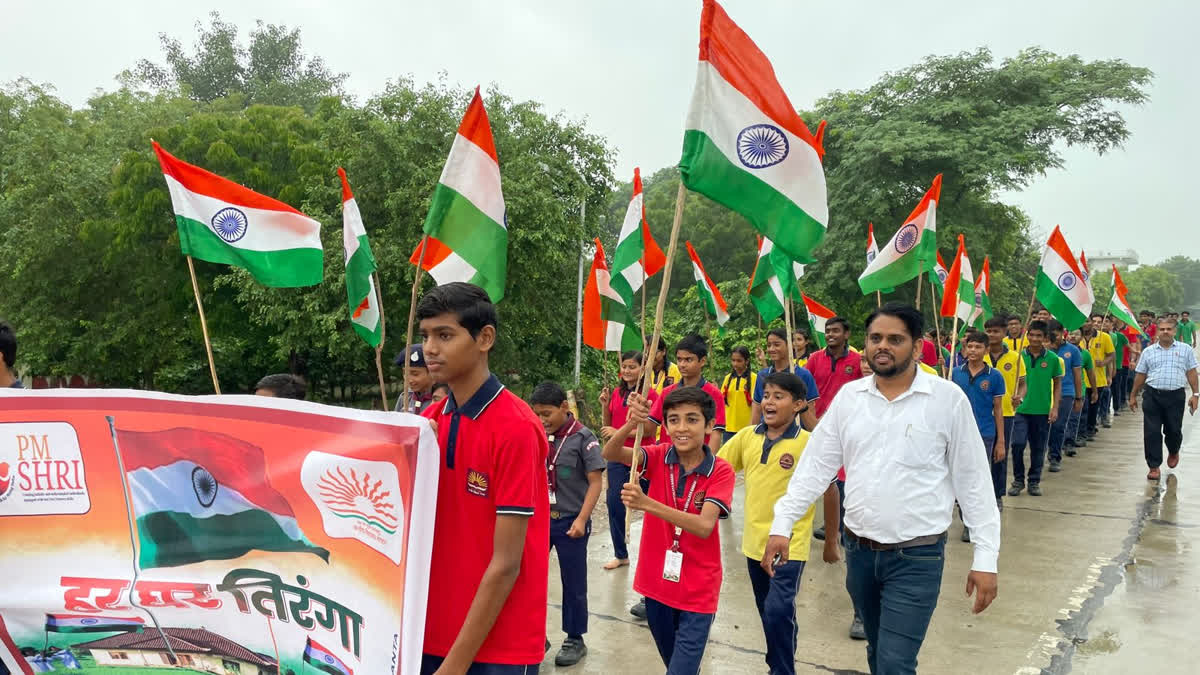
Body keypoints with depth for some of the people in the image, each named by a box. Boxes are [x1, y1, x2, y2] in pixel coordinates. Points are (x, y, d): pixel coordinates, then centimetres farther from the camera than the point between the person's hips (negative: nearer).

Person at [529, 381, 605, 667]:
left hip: (570, 522, -4)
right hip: (538, 518, 4)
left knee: (573, 584, 9)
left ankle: (575, 640, 25)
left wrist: (581, 520, -15)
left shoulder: (582, 437, -11)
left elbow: (595, 481, -10)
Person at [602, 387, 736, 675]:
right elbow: (610, 454, -22)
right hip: (657, 582, 4)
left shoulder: (721, 471, -14)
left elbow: (704, 526, -27)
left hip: (697, 591, -3)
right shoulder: (660, 457, -6)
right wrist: (631, 423, -43)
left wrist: (646, 503, -38)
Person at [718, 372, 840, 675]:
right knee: (769, 613, 19)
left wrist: (831, 542, 2)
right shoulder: (747, 436, -2)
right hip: (754, 541, 5)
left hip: (790, 545, -5)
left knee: (778, 611, -16)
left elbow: (829, 491, -5)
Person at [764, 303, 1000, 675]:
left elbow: (973, 480, -5)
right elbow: (815, 465, 2)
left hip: (917, 557, -4)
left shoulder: (948, 399, -9)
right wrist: (782, 525, -5)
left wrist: (985, 557, -8)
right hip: (858, 550, 4)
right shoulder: (848, 396, 1)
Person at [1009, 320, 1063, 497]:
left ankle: (1034, 481, 23)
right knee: (1017, 444, -8)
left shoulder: (1052, 358, -1)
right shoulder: (1020, 356, -1)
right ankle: (1018, 480, 10)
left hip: (1043, 411, 1)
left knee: (1038, 448, 9)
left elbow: (1058, 384, 6)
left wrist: (1055, 407, -1)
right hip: (1022, 409, 0)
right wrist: (1016, 396, -16)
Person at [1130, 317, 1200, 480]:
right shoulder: (1148, 351, 7)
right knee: (1152, 432, -1)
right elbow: (1140, 375, 11)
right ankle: (1154, 467, 8)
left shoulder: (1186, 349, 5)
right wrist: (1133, 396, 12)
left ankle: (1173, 452, 42)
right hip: (1152, 396, 1)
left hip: (1176, 396, 0)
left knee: (1174, 430, 9)